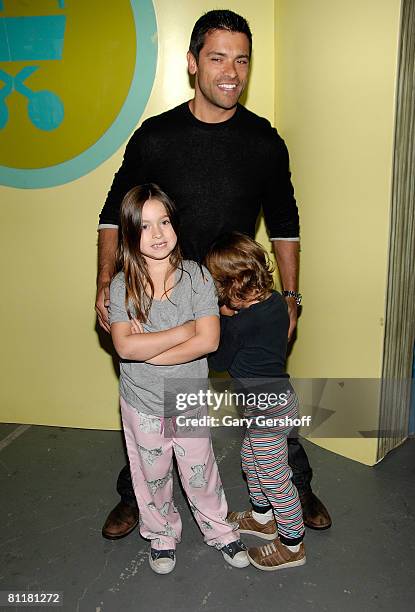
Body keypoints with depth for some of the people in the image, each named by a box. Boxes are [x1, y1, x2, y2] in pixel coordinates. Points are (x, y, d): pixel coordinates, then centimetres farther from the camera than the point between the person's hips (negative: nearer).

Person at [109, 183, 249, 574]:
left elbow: (208, 341, -22)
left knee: (201, 475, 16)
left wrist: (148, 352, -23)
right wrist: (184, 330, -23)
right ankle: (162, 535, 46)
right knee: (152, 477, 20)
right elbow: (125, 346, -24)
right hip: (142, 405, 1)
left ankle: (219, 530, 43)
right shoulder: (121, 285, -11)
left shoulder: (197, 277, -12)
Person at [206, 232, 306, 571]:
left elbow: (218, 360, -12)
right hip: (278, 394, 10)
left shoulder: (240, 324, -28)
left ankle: (292, 545, 28)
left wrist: (224, 317, -5)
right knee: (251, 460, 27)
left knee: (275, 478, 9)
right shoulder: (276, 301, -3)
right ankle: (262, 517, 47)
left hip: (268, 408, -9)